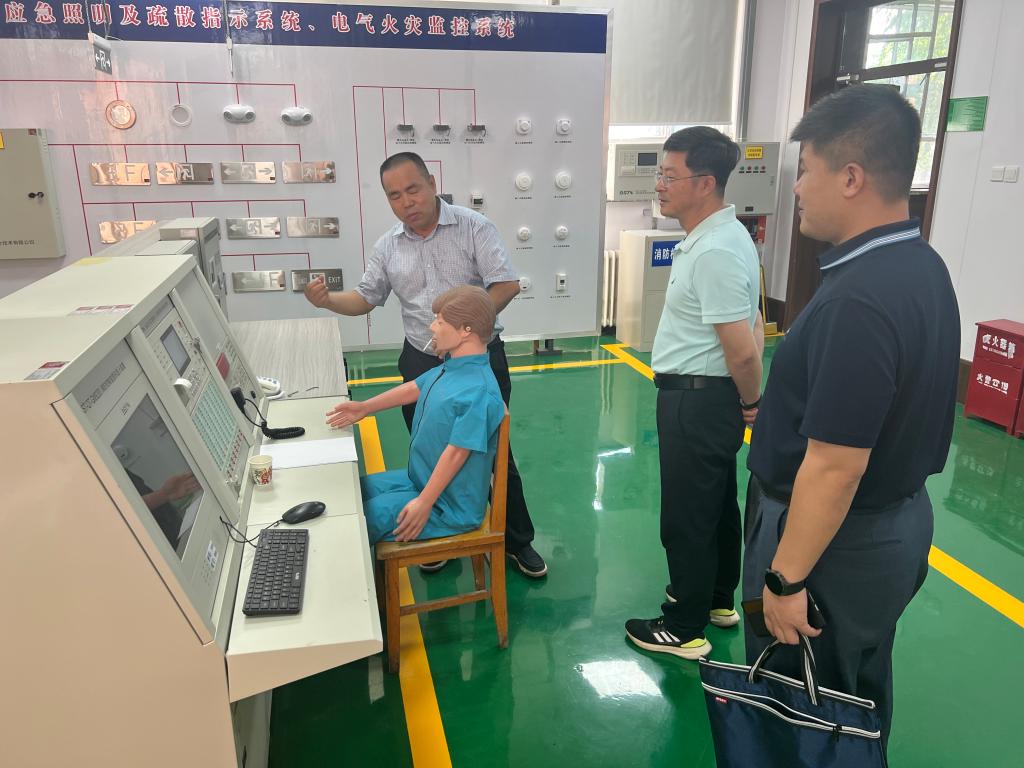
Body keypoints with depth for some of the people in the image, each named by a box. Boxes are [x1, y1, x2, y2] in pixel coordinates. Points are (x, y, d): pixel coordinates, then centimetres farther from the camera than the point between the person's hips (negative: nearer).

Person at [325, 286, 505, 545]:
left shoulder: (478, 392, -31)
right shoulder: (451, 366, -1)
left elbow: (456, 452, -28)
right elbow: (414, 388, 15)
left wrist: (424, 504, -22)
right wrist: (364, 408, 22)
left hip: (449, 508, -9)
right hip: (420, 478, 9)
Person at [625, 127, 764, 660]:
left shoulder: (714, 251, -24)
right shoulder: (713, 237, 9)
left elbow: (743, 350, -27)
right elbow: (749, 329, 16)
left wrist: (751, 403, -9)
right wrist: (746, 400, 15)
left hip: (697, 402, -10)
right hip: (708, 398, 10)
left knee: (687, 516, 4)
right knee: (717, 504, 22)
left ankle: (684, 629, 22)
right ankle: (718, 600, 41)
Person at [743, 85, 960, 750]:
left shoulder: (858, 302, -30)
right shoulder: (923, 266, 1)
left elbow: (834, 467, -29)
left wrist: (786, 578, -19)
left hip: (837, 540, -9)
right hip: (898, 521, 9)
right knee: (860, 701, 28)